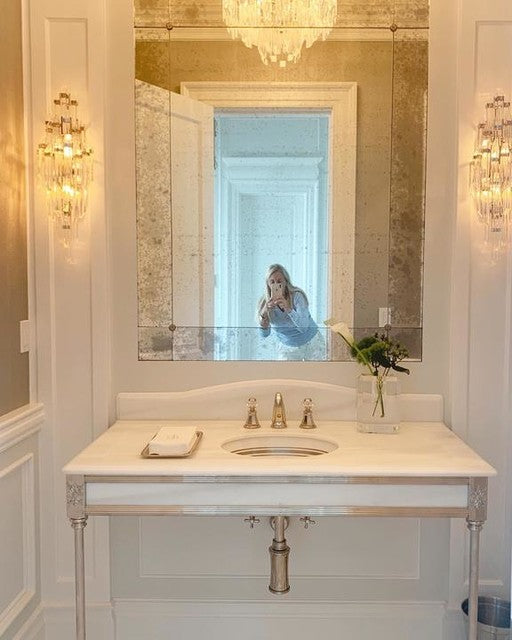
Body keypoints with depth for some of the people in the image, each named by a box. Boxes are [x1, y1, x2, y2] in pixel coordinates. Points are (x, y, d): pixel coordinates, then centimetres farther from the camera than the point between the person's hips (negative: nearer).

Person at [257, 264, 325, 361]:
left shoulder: (297, 296, -25)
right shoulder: (264, 302, -16)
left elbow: (303, 327, -37)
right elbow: (264, 334, -22)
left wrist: (288, 309, -52)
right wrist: (264, 313, -39)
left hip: (311, 343, -2)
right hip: (286, 348, 2)